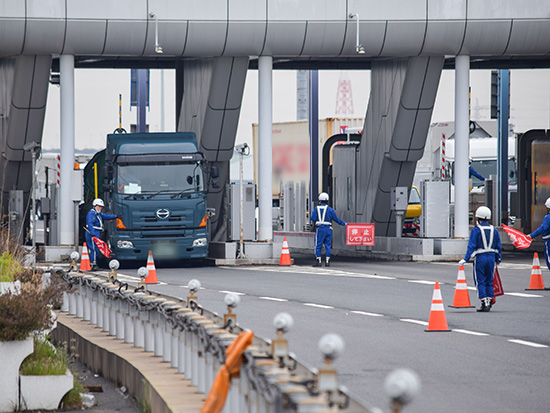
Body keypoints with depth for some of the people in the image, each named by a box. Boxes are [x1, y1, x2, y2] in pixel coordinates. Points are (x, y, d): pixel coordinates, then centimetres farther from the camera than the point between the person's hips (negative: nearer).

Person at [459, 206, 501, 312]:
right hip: (491, 257, 5)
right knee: (489, 282, 13)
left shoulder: (476, 230, -8)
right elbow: (498, 247, 12)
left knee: (480, 282, 1)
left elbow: (471, 246, -13)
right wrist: (498, 259, 24)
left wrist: (466, 259, -12)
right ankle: (489, 303, 14)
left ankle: (484, 304, -5)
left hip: (480, 258, -5)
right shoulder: (494, 230, 7)